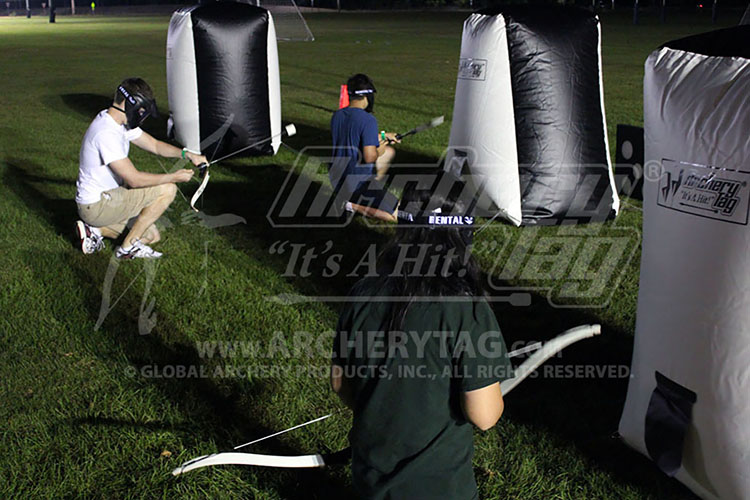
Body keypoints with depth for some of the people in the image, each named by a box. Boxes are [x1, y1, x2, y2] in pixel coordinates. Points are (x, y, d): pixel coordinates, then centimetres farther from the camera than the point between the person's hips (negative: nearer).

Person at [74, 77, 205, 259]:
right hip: (97, 206, -10)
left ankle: (94, 230, 11)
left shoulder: (122, 122, 5)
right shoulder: (106, 133, -25)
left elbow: (155, 145, 12)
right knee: (168, 189, -14)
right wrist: (174, 177, -16)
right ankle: (129, 246, -6)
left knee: (152, 236, 17)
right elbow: (134, 179, -25)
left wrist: (187, 154, -4)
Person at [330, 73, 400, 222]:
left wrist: (382, 136, 28)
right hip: (358, 184, -8)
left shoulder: (337, 115, 4)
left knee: (390, 151, 25)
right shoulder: (368, 119, -21)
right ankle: (355, 205, -6)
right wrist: (379, 150, -3)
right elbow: (369, 157, -26)